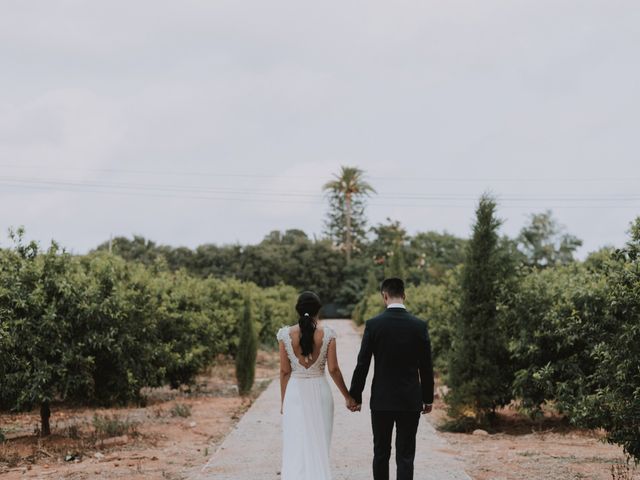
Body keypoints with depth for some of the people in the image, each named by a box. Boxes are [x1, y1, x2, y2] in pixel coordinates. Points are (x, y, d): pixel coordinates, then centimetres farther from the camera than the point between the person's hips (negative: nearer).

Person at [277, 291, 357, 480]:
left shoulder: (286, 334, -6)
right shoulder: (327, 333, -7)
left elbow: (285, 371, -2)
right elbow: (333, 369, -6)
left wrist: (283, 400, 8)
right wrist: (348, 396, 5)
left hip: (295, 393, 0)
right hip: (320, 393, 0)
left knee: (295, 448, 6)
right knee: (319, 446, 11)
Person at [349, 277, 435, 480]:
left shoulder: (373, 325, -7)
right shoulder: (419, 326, -4)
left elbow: (362, 365, -5)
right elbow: (426, 367, 0)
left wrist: (355, 396, 5)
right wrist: (428, 398, 11)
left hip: (381, 400, 0)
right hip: (410, 401, 0)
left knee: (381, 453, 13)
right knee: (405, 456, 2)